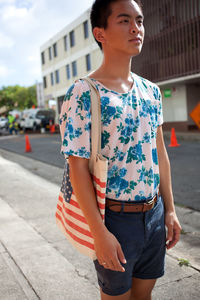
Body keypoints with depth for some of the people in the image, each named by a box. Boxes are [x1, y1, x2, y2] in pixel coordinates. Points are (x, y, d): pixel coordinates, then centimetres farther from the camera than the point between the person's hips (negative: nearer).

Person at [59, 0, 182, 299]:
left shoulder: (151, 90, 5)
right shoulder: (83, 93, -15)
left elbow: (160, 153, 9)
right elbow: (78, 167, -17)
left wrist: (170, 210, 9)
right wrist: (99, 232, -18)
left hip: (154, 212, 6)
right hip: (116, 218, -5)